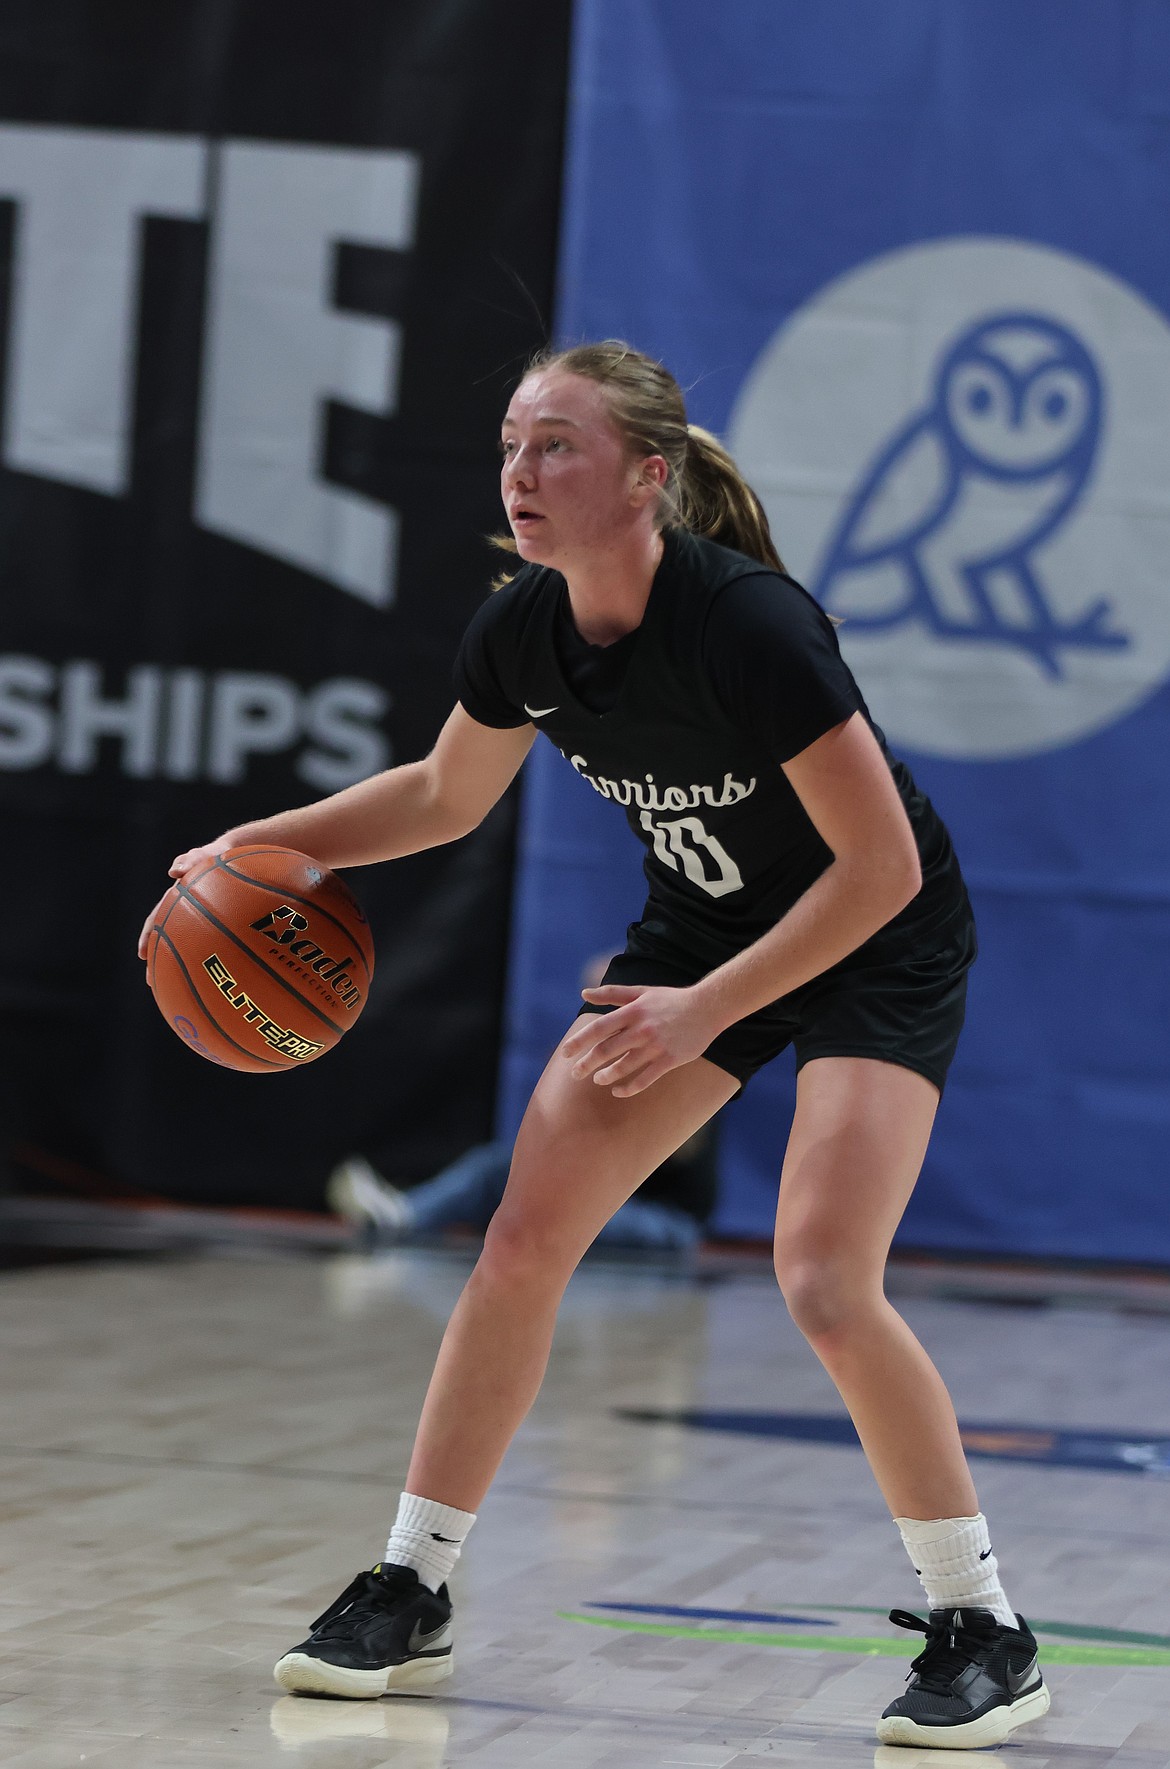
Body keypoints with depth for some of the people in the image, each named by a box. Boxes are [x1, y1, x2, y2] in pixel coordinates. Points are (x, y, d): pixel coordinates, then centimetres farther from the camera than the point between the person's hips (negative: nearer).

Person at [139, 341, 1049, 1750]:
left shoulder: (746, 626, -32)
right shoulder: (523, 633, -12)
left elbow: (882, 866, -26)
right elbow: (444, 796, 10)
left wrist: (706, 1009, -26)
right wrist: (271, 842, -4)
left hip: (878, 946, -7)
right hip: (701, 922, 7)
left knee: (822, 1282, -22)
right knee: (523, 1239, -2)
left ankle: (984, 1636, -6)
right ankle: (408, 1597, 10)